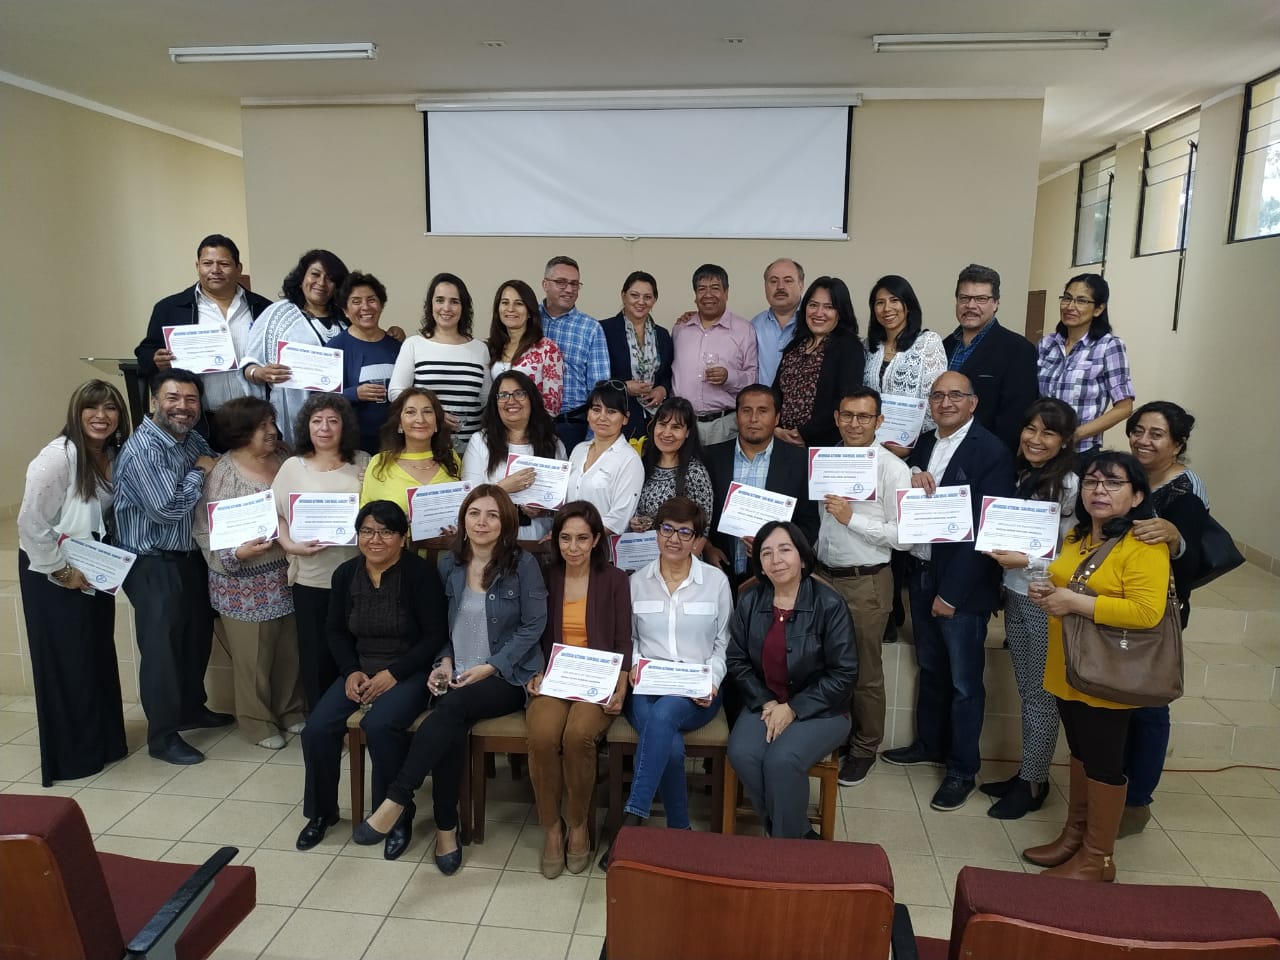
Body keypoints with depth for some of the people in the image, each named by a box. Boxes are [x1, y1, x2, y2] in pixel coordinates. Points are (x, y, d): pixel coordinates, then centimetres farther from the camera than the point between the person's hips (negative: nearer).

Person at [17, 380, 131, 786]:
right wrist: (61, 571, -16)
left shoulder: (115, 454, 0)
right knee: (65, 662, 4)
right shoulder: (58, 455, -22)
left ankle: (103, 743, 30)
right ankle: (71, 756, 19)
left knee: (99, 656, 14)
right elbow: (30, 523, -21)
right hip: (52, 574, -7)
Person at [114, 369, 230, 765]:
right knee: (162, 648, 1)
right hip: (154, 565, -8)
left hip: (190, 557, 8)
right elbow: (168, 508, -26)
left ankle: (192, 709, 38)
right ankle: (162, 736, 15)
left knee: (197, 637, 19)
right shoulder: (142, 449, -21)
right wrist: (200, 472, -13)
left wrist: (210, 468, -7)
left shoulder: (193, 440, 5)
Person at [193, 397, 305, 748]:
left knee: (289, 648, 13)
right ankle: (257, 721, 23)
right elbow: (206, 528, -11)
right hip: (244, 581, -5)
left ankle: (290, 710, 31)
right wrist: (238, 553, -24)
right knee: (252, 654, 6)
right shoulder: (223, 472, -10)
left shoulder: (283, 460, 5)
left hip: (285, 573, 5)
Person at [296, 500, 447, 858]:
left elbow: (436, 636, -12)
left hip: (409, 672, -5)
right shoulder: (345, 574, 4)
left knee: (379, 725, -31)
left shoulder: (420, 573, -13)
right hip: (360, 671, 5)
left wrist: (393, 674, -18)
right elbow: (335, 631, 13)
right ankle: (321, 811, 13)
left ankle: (397, 817, -8)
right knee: (317, 728, -15)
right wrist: (351, 671, -4)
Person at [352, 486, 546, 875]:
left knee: (452, 708, -33)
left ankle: (395, 800, -26)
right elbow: (445, 625, 16)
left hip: (509, 677, -3)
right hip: (457, 676, 3)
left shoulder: (523, 565, -6)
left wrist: (490, 667, -13)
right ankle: (446, 828, -14)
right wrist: (444, 662, -2)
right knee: (450, 729, -29)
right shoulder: (449, 564, 8)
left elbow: (533, 627, -6)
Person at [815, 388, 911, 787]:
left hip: (866, 583, -5)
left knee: (865, 672, 8)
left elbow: (902, 535, -15)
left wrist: (852, 518, -20)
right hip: (824, 575, 5)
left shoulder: (892, 469, -11)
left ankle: (864, 749, 27)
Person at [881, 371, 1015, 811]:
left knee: (964, 682, 5)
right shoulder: (923, 445, 9)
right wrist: (911, 478, -13)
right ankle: (929, 744, 38)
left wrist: (952, 592, -17)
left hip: (962, 584, -6)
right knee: (930, 668, 21)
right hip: (920, 575, 7)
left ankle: (962, 770, 20)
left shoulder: (992, 453, -13)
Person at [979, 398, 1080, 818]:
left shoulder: (1070, 486, -14)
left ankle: (1034, 784, 18)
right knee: (1026, 691, 16)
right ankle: (1026, 771, 29)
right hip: (1015, 596, 7)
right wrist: (1000, 553, -1)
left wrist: (1026, 561, -25)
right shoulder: (1018, 476, 6)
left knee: (1041, 694, 5)